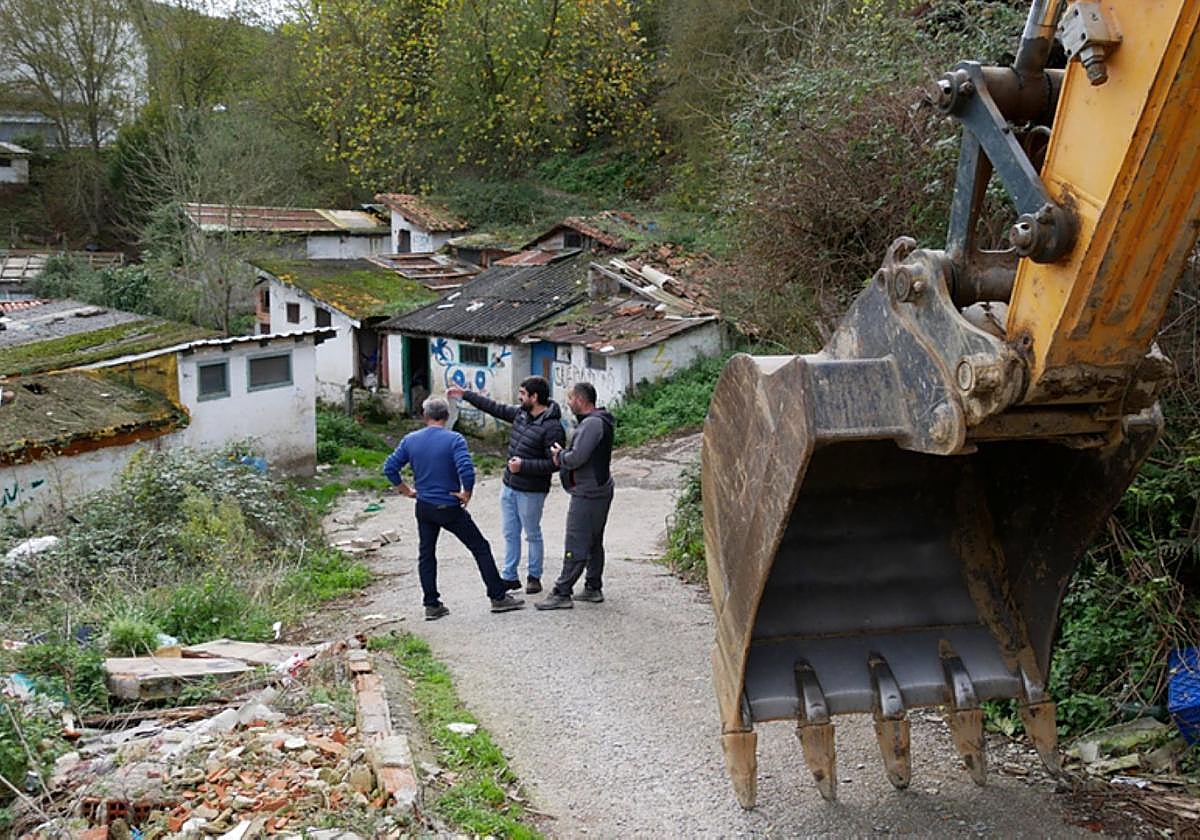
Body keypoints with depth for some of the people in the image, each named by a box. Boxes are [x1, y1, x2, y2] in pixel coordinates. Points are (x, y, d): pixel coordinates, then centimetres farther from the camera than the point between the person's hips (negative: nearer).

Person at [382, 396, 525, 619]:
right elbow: (466, 469, -27)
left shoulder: (410, 440, 1)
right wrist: (467, 494, -11)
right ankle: (498, 597, 10)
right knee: (481, 548, 6)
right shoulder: (454, 440, -13)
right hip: (450, 508, -4)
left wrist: (405, 490, 13)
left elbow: (389, 468, 3)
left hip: (424, 508, 4)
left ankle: (432, 605, 17)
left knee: (426, 555, 16)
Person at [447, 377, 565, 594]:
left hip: (531, 492, -8)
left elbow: (554, 463, -23)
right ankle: (510, 576, 24)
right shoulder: (521, 413, 3)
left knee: (533, 535, 9)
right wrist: (465, 395, 18)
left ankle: (534, 577, 24)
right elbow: (495, 408, 16)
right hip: (509, 486, 8)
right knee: (510, 534, 14)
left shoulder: (552, 427, -21)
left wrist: (523, 465, -25)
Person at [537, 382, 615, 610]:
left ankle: (562, 594, -4)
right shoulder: (598, 421, 15)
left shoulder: (592, 424, -19)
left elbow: (577, 459, -25)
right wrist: (563, 456, 0)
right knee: (594, 543, 17)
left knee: (575, 546, -7)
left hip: (588, 495, -11)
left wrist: (559, 455, -6)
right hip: (599, 491, 11)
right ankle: (594, 588, 26)